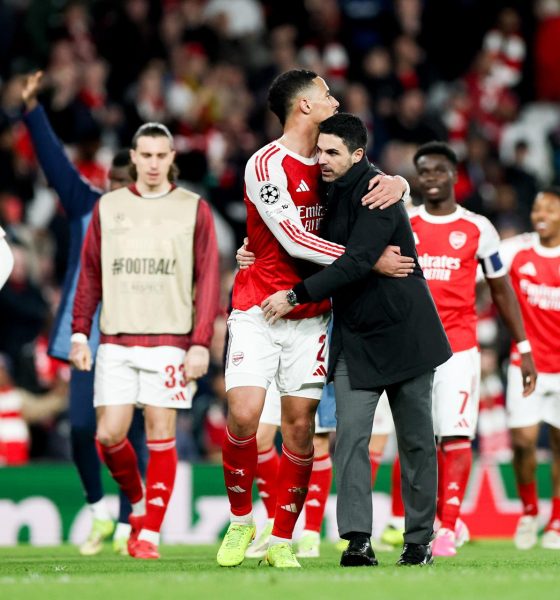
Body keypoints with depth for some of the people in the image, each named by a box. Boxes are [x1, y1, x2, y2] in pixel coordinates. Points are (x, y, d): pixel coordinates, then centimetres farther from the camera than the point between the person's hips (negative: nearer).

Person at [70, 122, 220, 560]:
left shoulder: (194, 209, 3)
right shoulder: (108, 208, 10)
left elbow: (208, 281, 0)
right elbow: (89, 274, 12)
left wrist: (201, 343, -8)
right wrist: (80, 332, 3)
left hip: (170, 342, -2)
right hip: (115, 340, 2)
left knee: (161, 435, -4)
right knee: (109, 434, -4)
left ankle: (150, 532, 1)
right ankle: (138, 501, 23)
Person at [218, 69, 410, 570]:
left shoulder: (329, 163, 9)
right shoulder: (267, 165, -12)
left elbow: (382, 180, 20)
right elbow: (296, 241, -18)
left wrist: (396, 184, -6)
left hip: (311, 317, 5)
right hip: (258, 311, -5)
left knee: (300, 425, -1)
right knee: (243, 415, -16)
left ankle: (282, 542, 6)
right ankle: (241, 521, 6)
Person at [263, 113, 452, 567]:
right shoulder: (333, 193, 8)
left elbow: (356, 262, -26)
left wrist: (296, 296, -25)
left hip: (403, 333, -6)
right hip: (355, 338, 6)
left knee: (416, 441, 4)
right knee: (351, 436, -9)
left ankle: (419, 541, 13)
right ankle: (358, 542, -15)